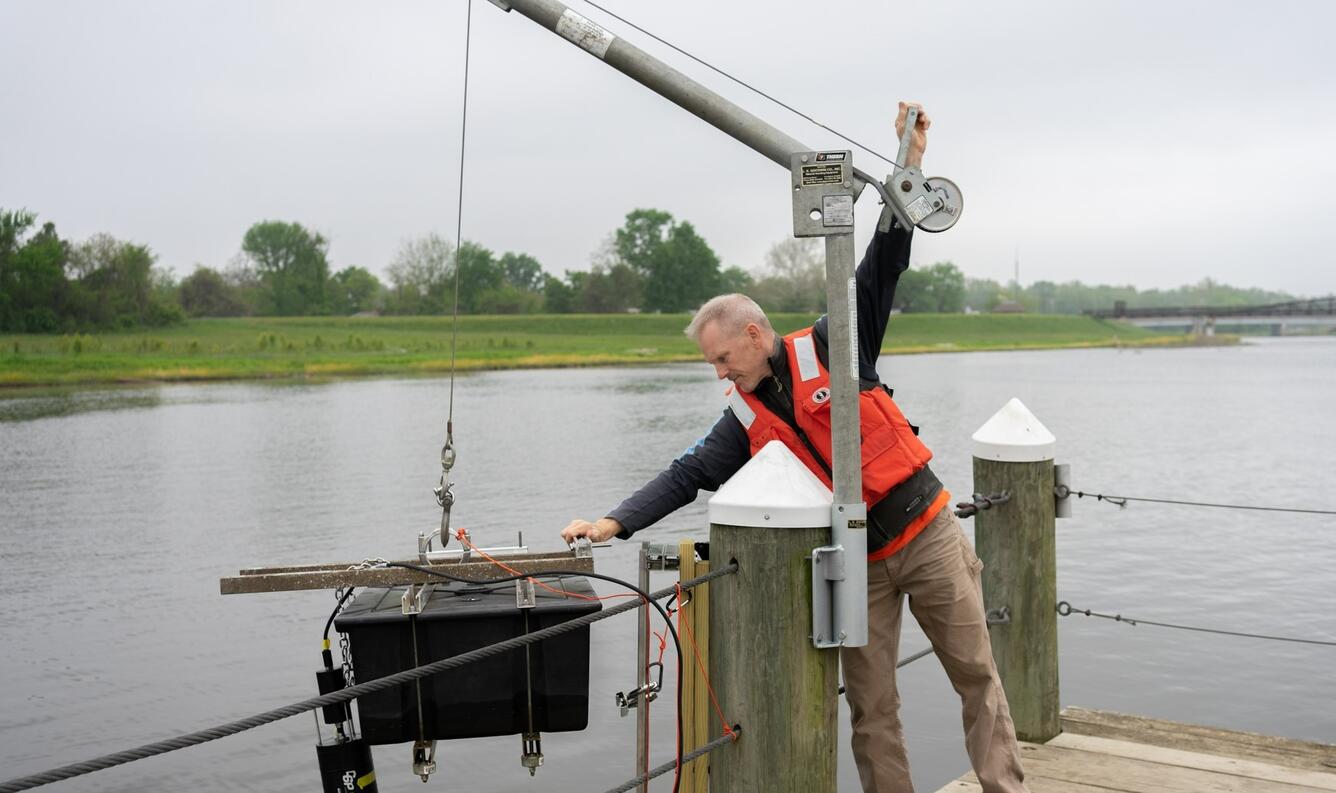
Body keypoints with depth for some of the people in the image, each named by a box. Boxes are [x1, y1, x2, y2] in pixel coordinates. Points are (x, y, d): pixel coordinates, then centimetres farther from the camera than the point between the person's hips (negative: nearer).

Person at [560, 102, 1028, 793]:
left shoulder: (830, 349, -7)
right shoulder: (745, 420, 5)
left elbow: (881, 265, -12)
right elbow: (687, 475, 2)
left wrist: (908, 169, -22)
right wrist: (615, 521, -9)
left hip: (926, 531, -3)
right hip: (856, 563, 4)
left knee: (975, 672, 6)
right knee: (870, 705, 3)